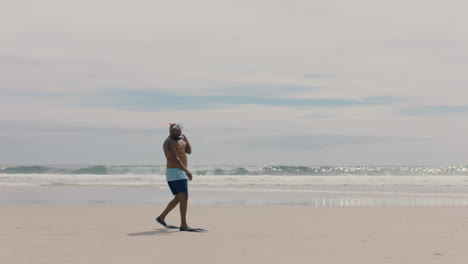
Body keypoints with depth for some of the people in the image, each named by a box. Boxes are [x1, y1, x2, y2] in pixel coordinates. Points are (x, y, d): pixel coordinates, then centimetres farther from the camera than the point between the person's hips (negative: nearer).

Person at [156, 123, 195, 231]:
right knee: (184, 197, -15)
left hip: (180, 173, 10)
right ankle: (183, 225, -16)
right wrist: (187, 171, -29)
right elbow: (174, 159, -24)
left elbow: (189, 151, 13)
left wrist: (185, 138, 0)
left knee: (178, 198, 16)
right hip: (175, 172, -10)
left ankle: (161, 217, 26)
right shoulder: (169, 142, -15)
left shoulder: (179, 140, 17)